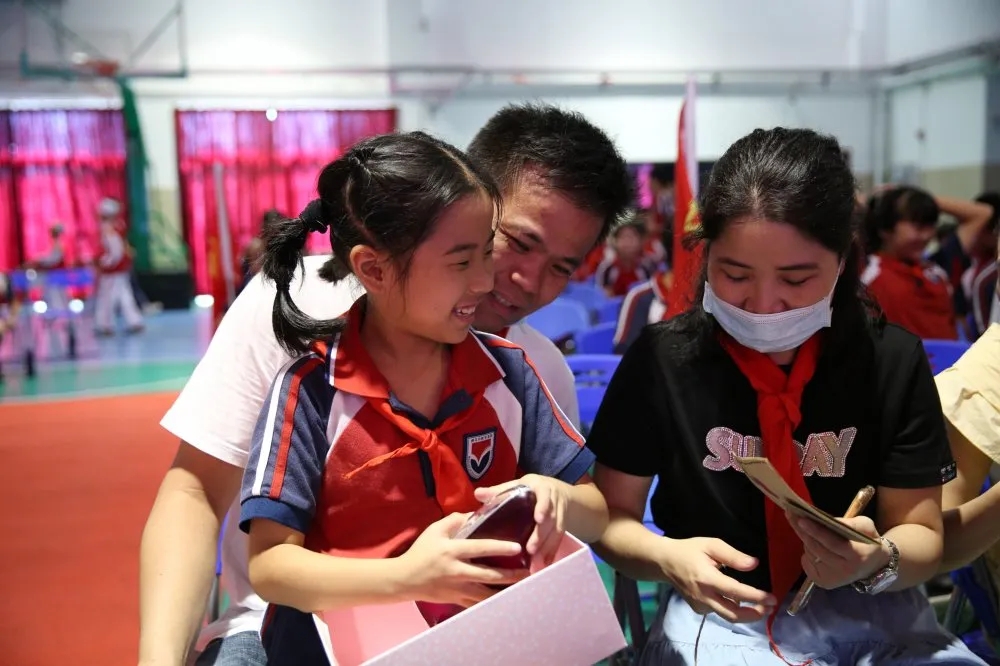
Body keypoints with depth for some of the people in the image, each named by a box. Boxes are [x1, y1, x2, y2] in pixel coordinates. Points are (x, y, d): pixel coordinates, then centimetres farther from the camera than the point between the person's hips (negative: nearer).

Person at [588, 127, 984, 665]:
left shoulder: (894, 361, -4)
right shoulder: (662, 359, -9)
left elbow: (922, 531, 0)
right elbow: (611, 516, -3)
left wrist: (879, 561, -23)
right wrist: (667, 557, -24)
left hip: (871, 610, 3)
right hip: (722, 612, -2)